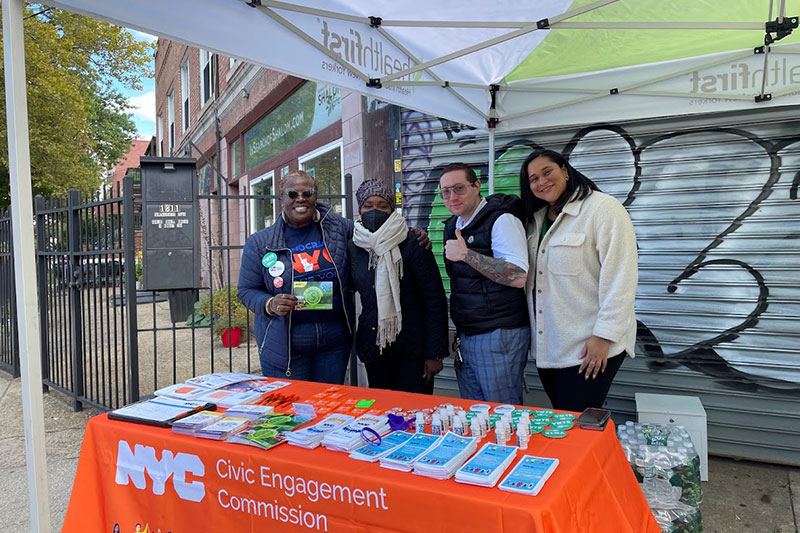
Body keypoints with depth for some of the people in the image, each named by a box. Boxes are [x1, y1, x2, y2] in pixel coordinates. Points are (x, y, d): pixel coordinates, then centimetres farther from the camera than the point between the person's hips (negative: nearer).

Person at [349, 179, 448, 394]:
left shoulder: (412, 244, -11)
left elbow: (435, 299, -11)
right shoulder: (353, 247, 3)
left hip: (412, 348, -4)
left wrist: (435, 353, -13)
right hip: (373, 347, 4)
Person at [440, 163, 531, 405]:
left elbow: (518, 277, -25)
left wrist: (466, 254, -23)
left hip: (499, 336, -8)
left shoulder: (501, 220, -12)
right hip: (465, 335, 8)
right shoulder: (453, 226, 14)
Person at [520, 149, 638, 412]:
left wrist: (603, 336, -18)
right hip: (547, 346, 7)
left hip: (589, 347, -7)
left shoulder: (603, 208, -10)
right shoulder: (536, 218, 13)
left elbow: (620, 278, -16)